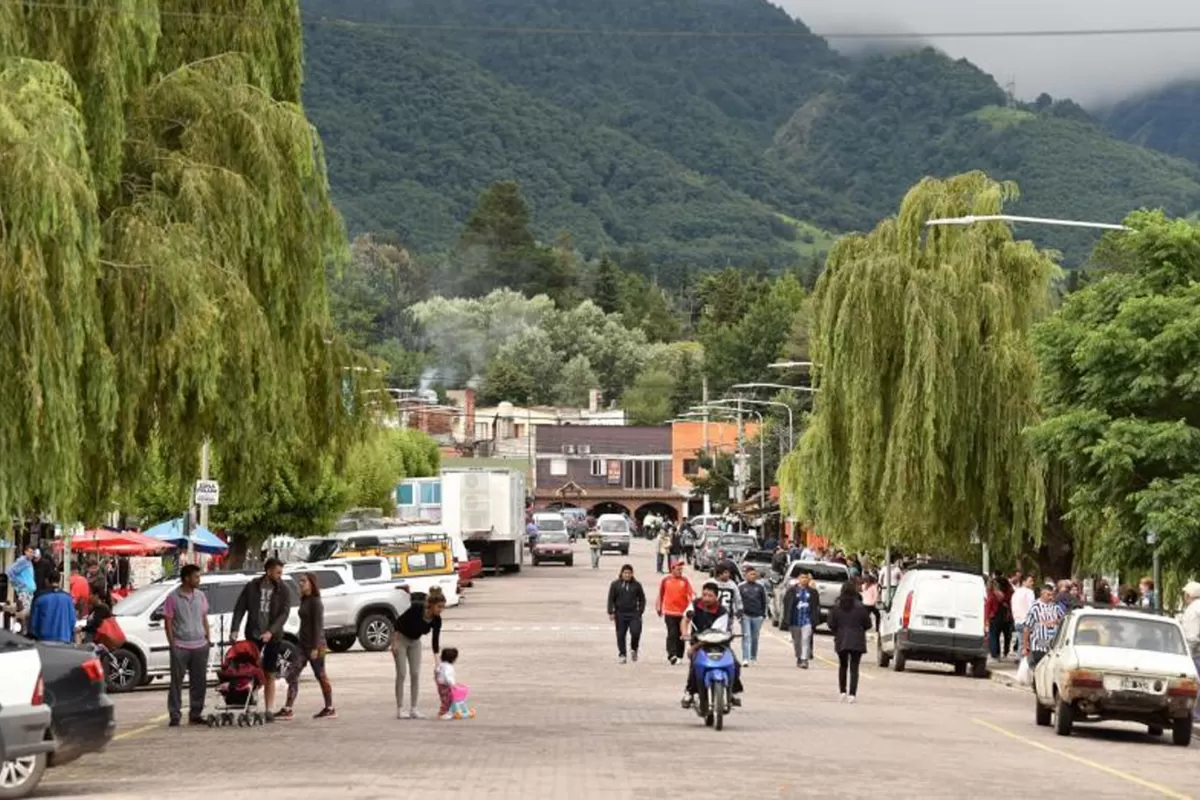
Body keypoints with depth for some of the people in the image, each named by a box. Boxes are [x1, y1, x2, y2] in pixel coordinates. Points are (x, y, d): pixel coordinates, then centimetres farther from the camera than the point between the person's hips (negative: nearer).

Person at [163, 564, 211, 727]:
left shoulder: (200, 596, 11)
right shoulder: (173, 598, -4)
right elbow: (168, 622, -4)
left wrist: (208, 638, 11)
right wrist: (172, 644, -9)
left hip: (200, 646, 5)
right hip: (180, 646, -4)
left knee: (199, 682, 6)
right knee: (176, 682, 0)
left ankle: (195, 714, 14)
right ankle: (175, 716, 4)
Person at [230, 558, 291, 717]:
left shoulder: (282, 590, -2)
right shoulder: (251, 587, -3)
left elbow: (284, 613, -9)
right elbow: (239, 608, -1)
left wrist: (271, 631, -21)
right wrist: (234, 629, -12)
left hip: (273, 637, 0)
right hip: (253, 635, 0)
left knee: (269, 675, 4)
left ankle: (269, 709, 8)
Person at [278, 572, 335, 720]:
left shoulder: (316, 602, -13)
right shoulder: (304, 600, 13)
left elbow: (318, 625, -17)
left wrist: (315, 647, -21)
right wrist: (301, 641, 17)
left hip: (314, 645, -9)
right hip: (302, 643, 9)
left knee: (320, 676, 1)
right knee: (292, 674, -1)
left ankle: (330, 709, 10)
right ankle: (288, 709, -3)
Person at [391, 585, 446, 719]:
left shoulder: (437, 620, -16)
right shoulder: (417, 608, -31)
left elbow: (435, 640, -10)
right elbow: (399, 621, -21)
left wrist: (436, 662, -14)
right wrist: (394, 642, -20)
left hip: (415, 642, 5)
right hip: (401, 638, -5)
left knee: (415, 674, -1)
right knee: (402, 673, -9)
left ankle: (413, 709, 2)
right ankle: (400, 709, -4)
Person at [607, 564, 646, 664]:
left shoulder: (636, 585, 6)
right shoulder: (615, 584, 4)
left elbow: (642, 599, 11)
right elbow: (611, 599, 4)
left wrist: (640, 612, 2)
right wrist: (611, 612, -4)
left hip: (633, 614, 0)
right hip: (620, 614, 0)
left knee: (635, 632, -14)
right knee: (620, 635, 2)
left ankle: (634, 649, 13)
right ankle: (622, 655, 12)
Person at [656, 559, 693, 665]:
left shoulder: (685, 581, 3)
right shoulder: (666, 581, 4)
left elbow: (691, 594, -4)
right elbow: (660, 594, 14)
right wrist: (659, 607, 19)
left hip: (682, 612, 2)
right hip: (669, 612, -2)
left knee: (681, 635, 7)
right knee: (672, 633, -13)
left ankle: (679, 656, 18)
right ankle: (672, 655, -18)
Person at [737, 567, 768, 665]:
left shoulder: (760, 587, 7)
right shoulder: (741, 587, 2)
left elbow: (764, 601, 12)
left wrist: (763, 614, 7)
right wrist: (739, 613, -5)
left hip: (757, 616, 2)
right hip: (746, 615, -2)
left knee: (755, 637, 10)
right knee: (746, 636, -10)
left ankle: (753, 657, 24)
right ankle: (745, 658, -14)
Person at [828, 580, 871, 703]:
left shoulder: (836, 607, -5)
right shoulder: (860, 607, -10)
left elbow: (831, 624, -5)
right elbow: (867, 624, -4)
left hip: (841, 641, 2)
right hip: (857, 641, -2)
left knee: (843, 666, 18)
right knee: (854, 668, 0)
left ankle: (843, 692, 18)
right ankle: (852, 694, -8)